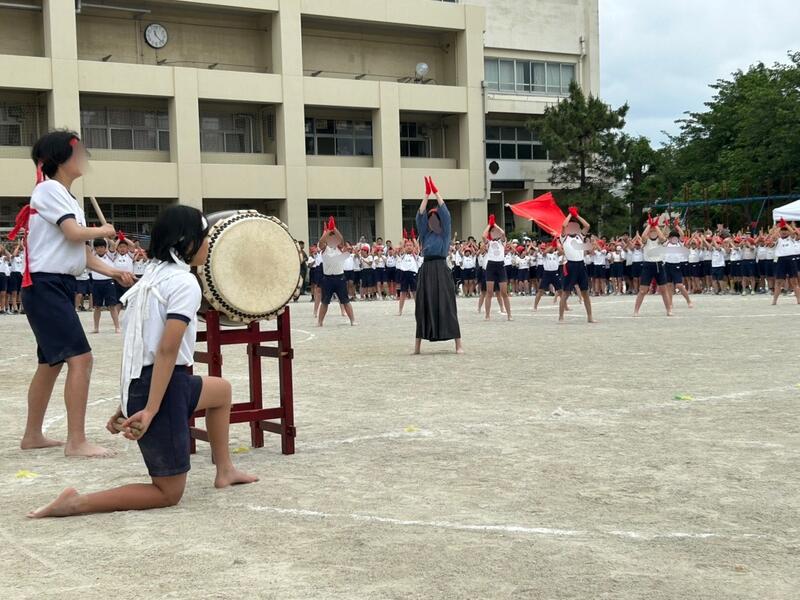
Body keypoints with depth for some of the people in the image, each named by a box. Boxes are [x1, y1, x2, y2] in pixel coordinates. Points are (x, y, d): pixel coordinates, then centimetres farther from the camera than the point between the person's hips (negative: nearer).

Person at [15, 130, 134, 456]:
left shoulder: (65, 197, 18)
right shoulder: (48, 190, -10)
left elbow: (80, 251, 15)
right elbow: (75, 233, -20)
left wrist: (111, 271, 2)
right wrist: (103, 231, -1)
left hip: (61, 286, 10)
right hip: (45, 286, -10)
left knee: (51, 362, 15)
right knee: (80, 358, -15)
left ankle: (33, 435, 26)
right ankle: (76, 441, -12)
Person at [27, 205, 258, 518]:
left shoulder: (153, 276, 14)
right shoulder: (185, 282, -12)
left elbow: (137, 344, 16)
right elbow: (167, 350, -21)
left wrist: (128, 404, 19)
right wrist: (150, 410, -23)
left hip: (137, 385, 9)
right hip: (163, 386, -9)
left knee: (221, 389, 31)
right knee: (169, 493, 4)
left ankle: (224, 470, 39)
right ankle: (77, 503, -8)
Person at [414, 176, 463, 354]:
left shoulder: (444, 233, 8)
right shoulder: (425, 233, 15)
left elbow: (445, 213, -1)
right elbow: (420, 215, 5)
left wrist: (436, 191, 0)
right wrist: (427, 193, 1)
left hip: (441, 269, -3)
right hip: (426, 270, 3)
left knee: (447, 307, -7)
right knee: (423, 307, 4)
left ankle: (459, 345, -8)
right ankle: (417, 346, 7)